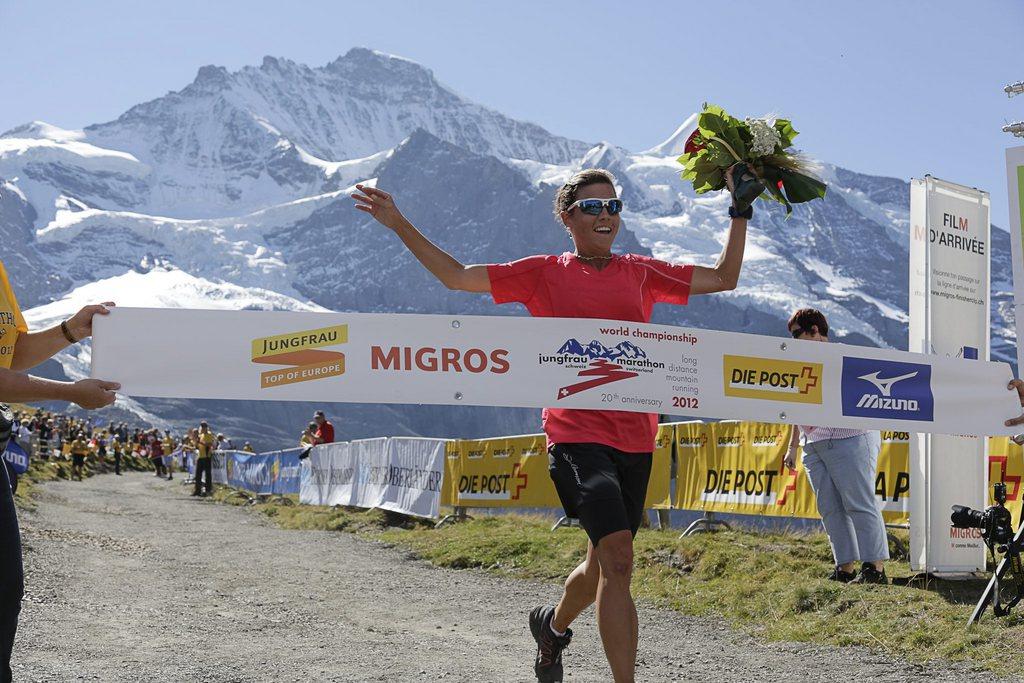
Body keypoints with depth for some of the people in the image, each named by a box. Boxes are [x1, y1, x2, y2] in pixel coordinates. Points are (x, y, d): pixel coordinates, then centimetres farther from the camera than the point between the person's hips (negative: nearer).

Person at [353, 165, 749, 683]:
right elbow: (457, 276, 4)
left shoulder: (641, 273, 12)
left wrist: (741, 209, 9)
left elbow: (723, 278, 16)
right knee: (617, 554, -21)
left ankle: (554, 625, 47)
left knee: (603, 564, 15)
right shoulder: (544, 274, 4)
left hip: (635, 439, 4)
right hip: (576, 435, -4)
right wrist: (399, 225, -3)